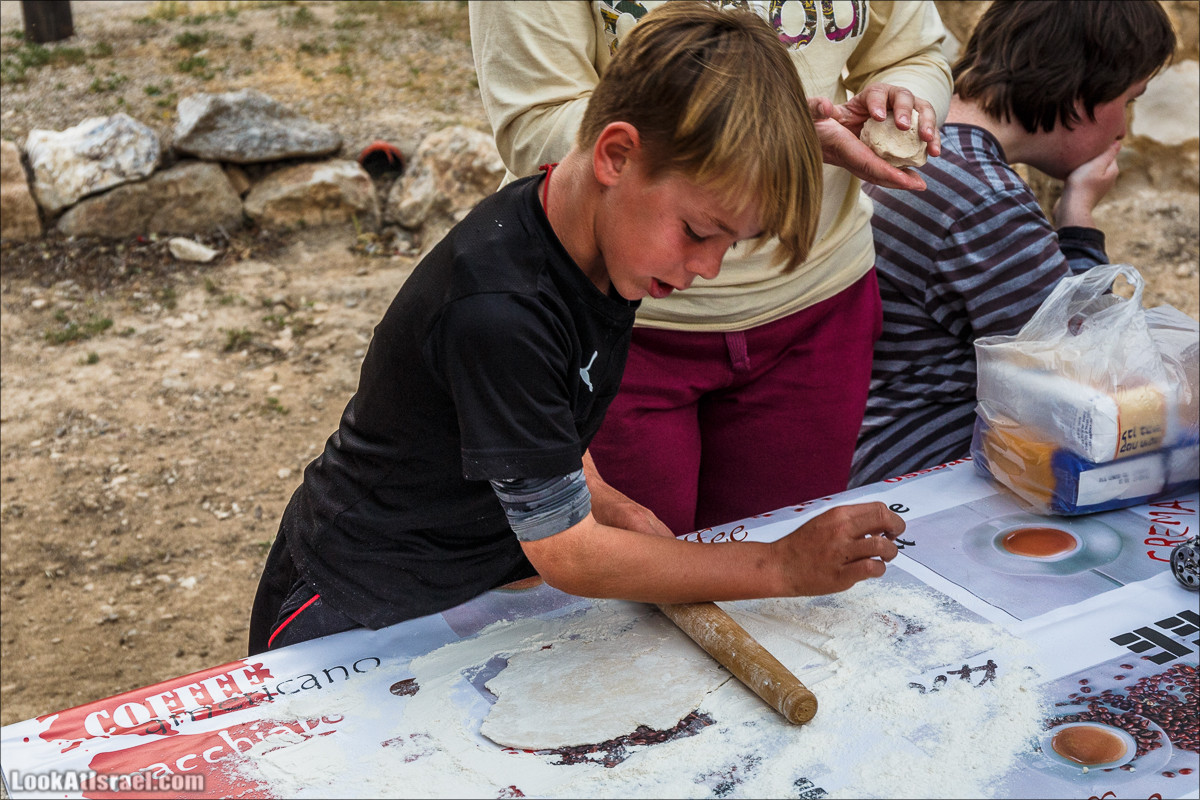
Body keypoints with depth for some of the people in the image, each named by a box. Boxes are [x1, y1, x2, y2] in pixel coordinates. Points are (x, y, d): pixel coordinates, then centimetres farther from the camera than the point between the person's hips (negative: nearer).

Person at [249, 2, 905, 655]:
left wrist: (616, 511, -7)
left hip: (483, 573, 6)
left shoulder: (595, 235, -5)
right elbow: (566, 554, -23)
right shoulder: (496, 309, -31)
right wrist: (783, 566, -19)